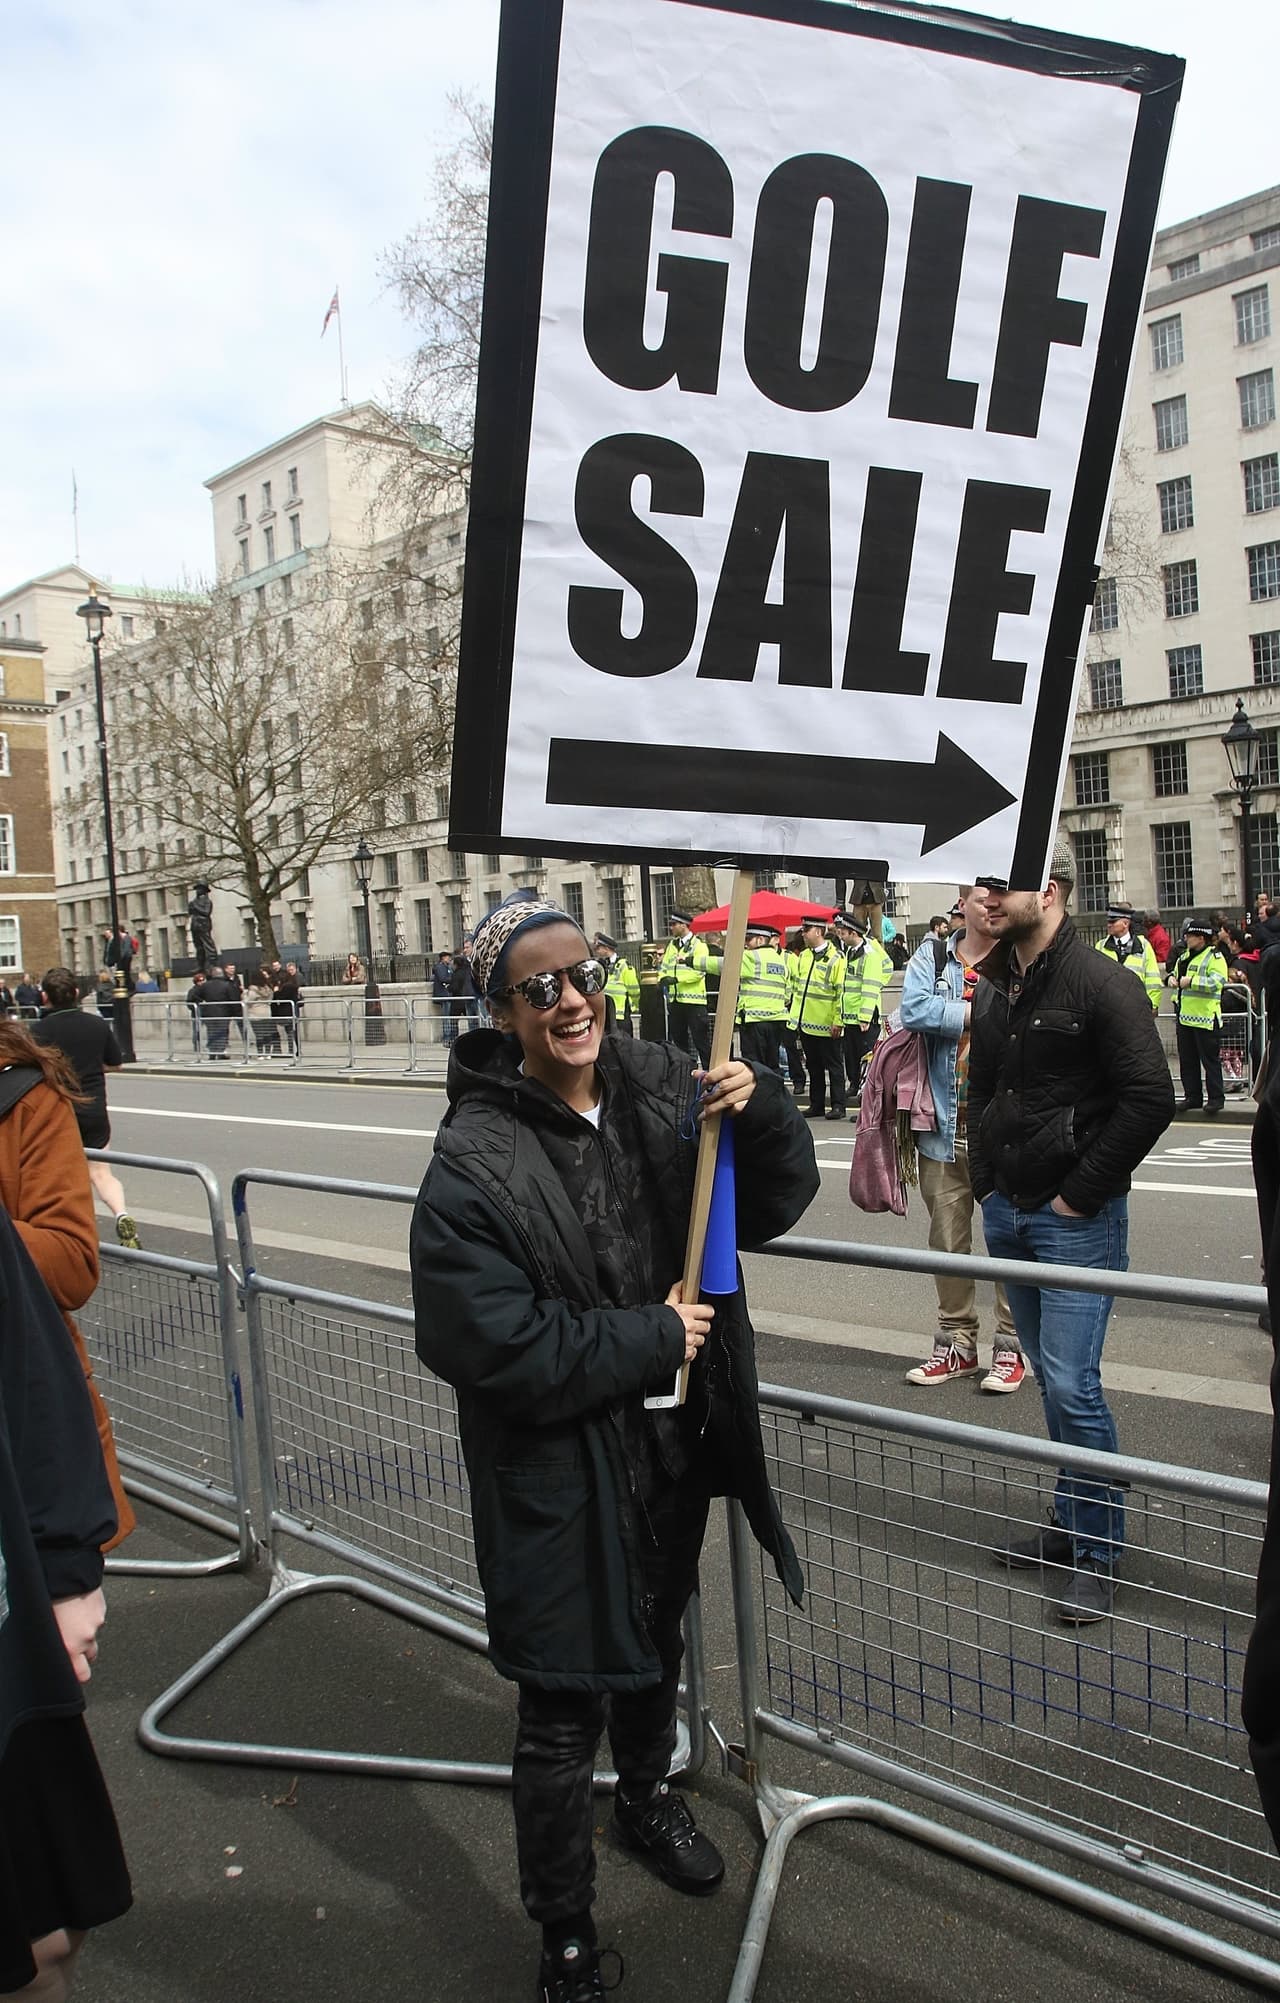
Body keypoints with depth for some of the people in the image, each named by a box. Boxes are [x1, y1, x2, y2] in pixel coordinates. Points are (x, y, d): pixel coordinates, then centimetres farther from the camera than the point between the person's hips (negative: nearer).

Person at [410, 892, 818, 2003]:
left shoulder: (662, 1087, -7)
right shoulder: (476, 1162, -23)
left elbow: (775, 1205, 2)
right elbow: (493, 1346, -25)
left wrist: (763, 1111, -18)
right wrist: (651, 1339, -19)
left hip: (673, 1442, 6)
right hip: (558, 1472, -6)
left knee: (656, 1641, 30)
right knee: (563, 1712, 9)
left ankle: (646, 1793, 61)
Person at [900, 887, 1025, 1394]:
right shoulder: (933, 955, 7)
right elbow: (914, 1008, -10)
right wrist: (977, 1014, -11)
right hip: (945, 1123, 2)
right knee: (947, 1239, 11)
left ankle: (1011, 1346, 15)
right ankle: (957, 1344, 24)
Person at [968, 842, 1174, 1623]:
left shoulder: (1101, 984, -14)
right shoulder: (997, 987, 9)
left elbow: (1151, 1100, -18)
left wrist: (1080, 1194, -16)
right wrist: (985, 1176, 12)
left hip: (1076, 1218, -7)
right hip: (1008, 1212, 7)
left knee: (1071, 1385, -8)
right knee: (1053, 1379, 16)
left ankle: (1099, 1554, 7)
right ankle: (1071, 1523, 30)